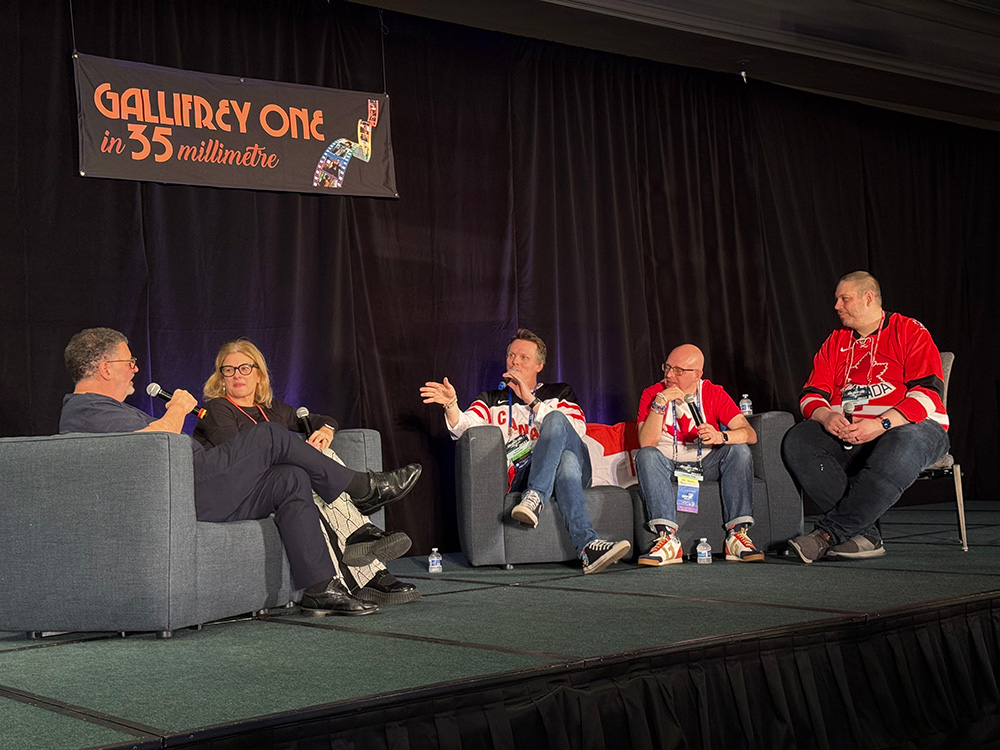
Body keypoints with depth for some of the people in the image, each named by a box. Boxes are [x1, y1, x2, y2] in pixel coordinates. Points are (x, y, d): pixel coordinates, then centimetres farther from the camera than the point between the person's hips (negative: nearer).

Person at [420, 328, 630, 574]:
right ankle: (588, 545, -54)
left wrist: (531, 401, -1)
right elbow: (464, 428, 6)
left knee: (555, 419, -31)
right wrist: (451, 404, -16)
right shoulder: (491, 400, 27)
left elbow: (577, 430, 3)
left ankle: (534, 498, -42)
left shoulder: (559, 393, 25)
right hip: (520, 475, -1)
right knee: (567, 462, -36)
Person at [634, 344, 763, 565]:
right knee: (646, 456, -31)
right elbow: (646, 443, -18)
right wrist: (659, 404, -27)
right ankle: (667, 539, -41)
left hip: (707, 464, 1)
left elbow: (750, 434, -15)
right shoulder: (652, 394, -6)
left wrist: (721, 437, -35)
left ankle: (737, 534, -27)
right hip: (668, 465, -1)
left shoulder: (714, 393, -4)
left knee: (739, 450, -25)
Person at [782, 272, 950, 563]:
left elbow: (928, 392, -10)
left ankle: (828, 533, -36)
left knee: (902, 446, -41)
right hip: (846, 433, 5)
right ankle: (865, 535, -29)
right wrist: (825, 416, -14)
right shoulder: (835, 342, 18)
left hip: (911, 426, -4)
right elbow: (811, 396, 11)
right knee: (796, 441, -22)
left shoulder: (910, 332, 2)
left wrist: (881, 424, -23)